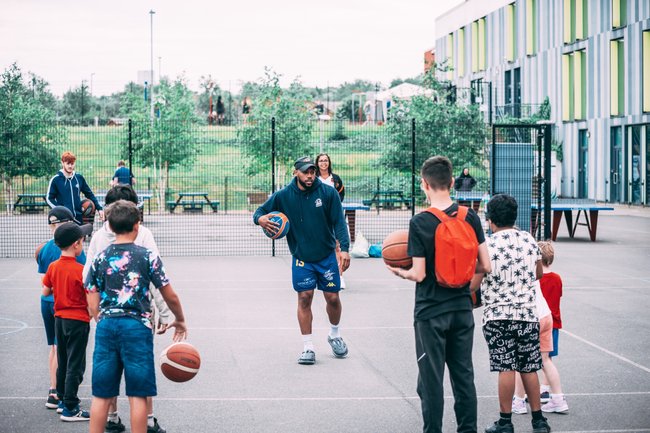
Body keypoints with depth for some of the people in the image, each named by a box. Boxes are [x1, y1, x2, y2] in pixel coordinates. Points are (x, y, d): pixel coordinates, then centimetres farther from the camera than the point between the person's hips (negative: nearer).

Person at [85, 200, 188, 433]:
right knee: (137, 395, 2)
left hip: (106, 326, 3)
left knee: (101, 395, 8)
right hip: (136, 326, -3)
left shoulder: (100, 258, 7)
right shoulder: (147, 256, -1)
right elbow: (170, 296, 2)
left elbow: (93, 304, 5)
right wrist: (180, 320, 18)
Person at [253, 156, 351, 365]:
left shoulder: (328, 193, -8)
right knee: (304, 298, -5)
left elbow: (339, 222, -8)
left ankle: (334, 336, 31)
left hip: (327, 256, 0)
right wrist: (260, 219, -23)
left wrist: (344, 248, -19)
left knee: (333, 297, 3)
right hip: (301, 258, 0)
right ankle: (308, 348, 4)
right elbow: (260, 211, 2)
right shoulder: (283, 196, -5)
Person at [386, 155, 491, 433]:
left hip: (431, 312, -4)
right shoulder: (470, 217, -2)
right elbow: (485, 266, -2)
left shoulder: (419, 222, -13)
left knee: (431, 380, 4)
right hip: (462, 308, 4)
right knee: (464, 375, 12)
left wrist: (399, 272, 5)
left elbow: (419, 274, -14)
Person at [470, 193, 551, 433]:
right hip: (527, 314, 4)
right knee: (529, 368, 10)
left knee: (505, 369, -1)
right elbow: (539, 274, 17)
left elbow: (472, 285, -11)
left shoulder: (488, 246, -11)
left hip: (498, 316, -4)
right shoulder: (529, 240, 4)